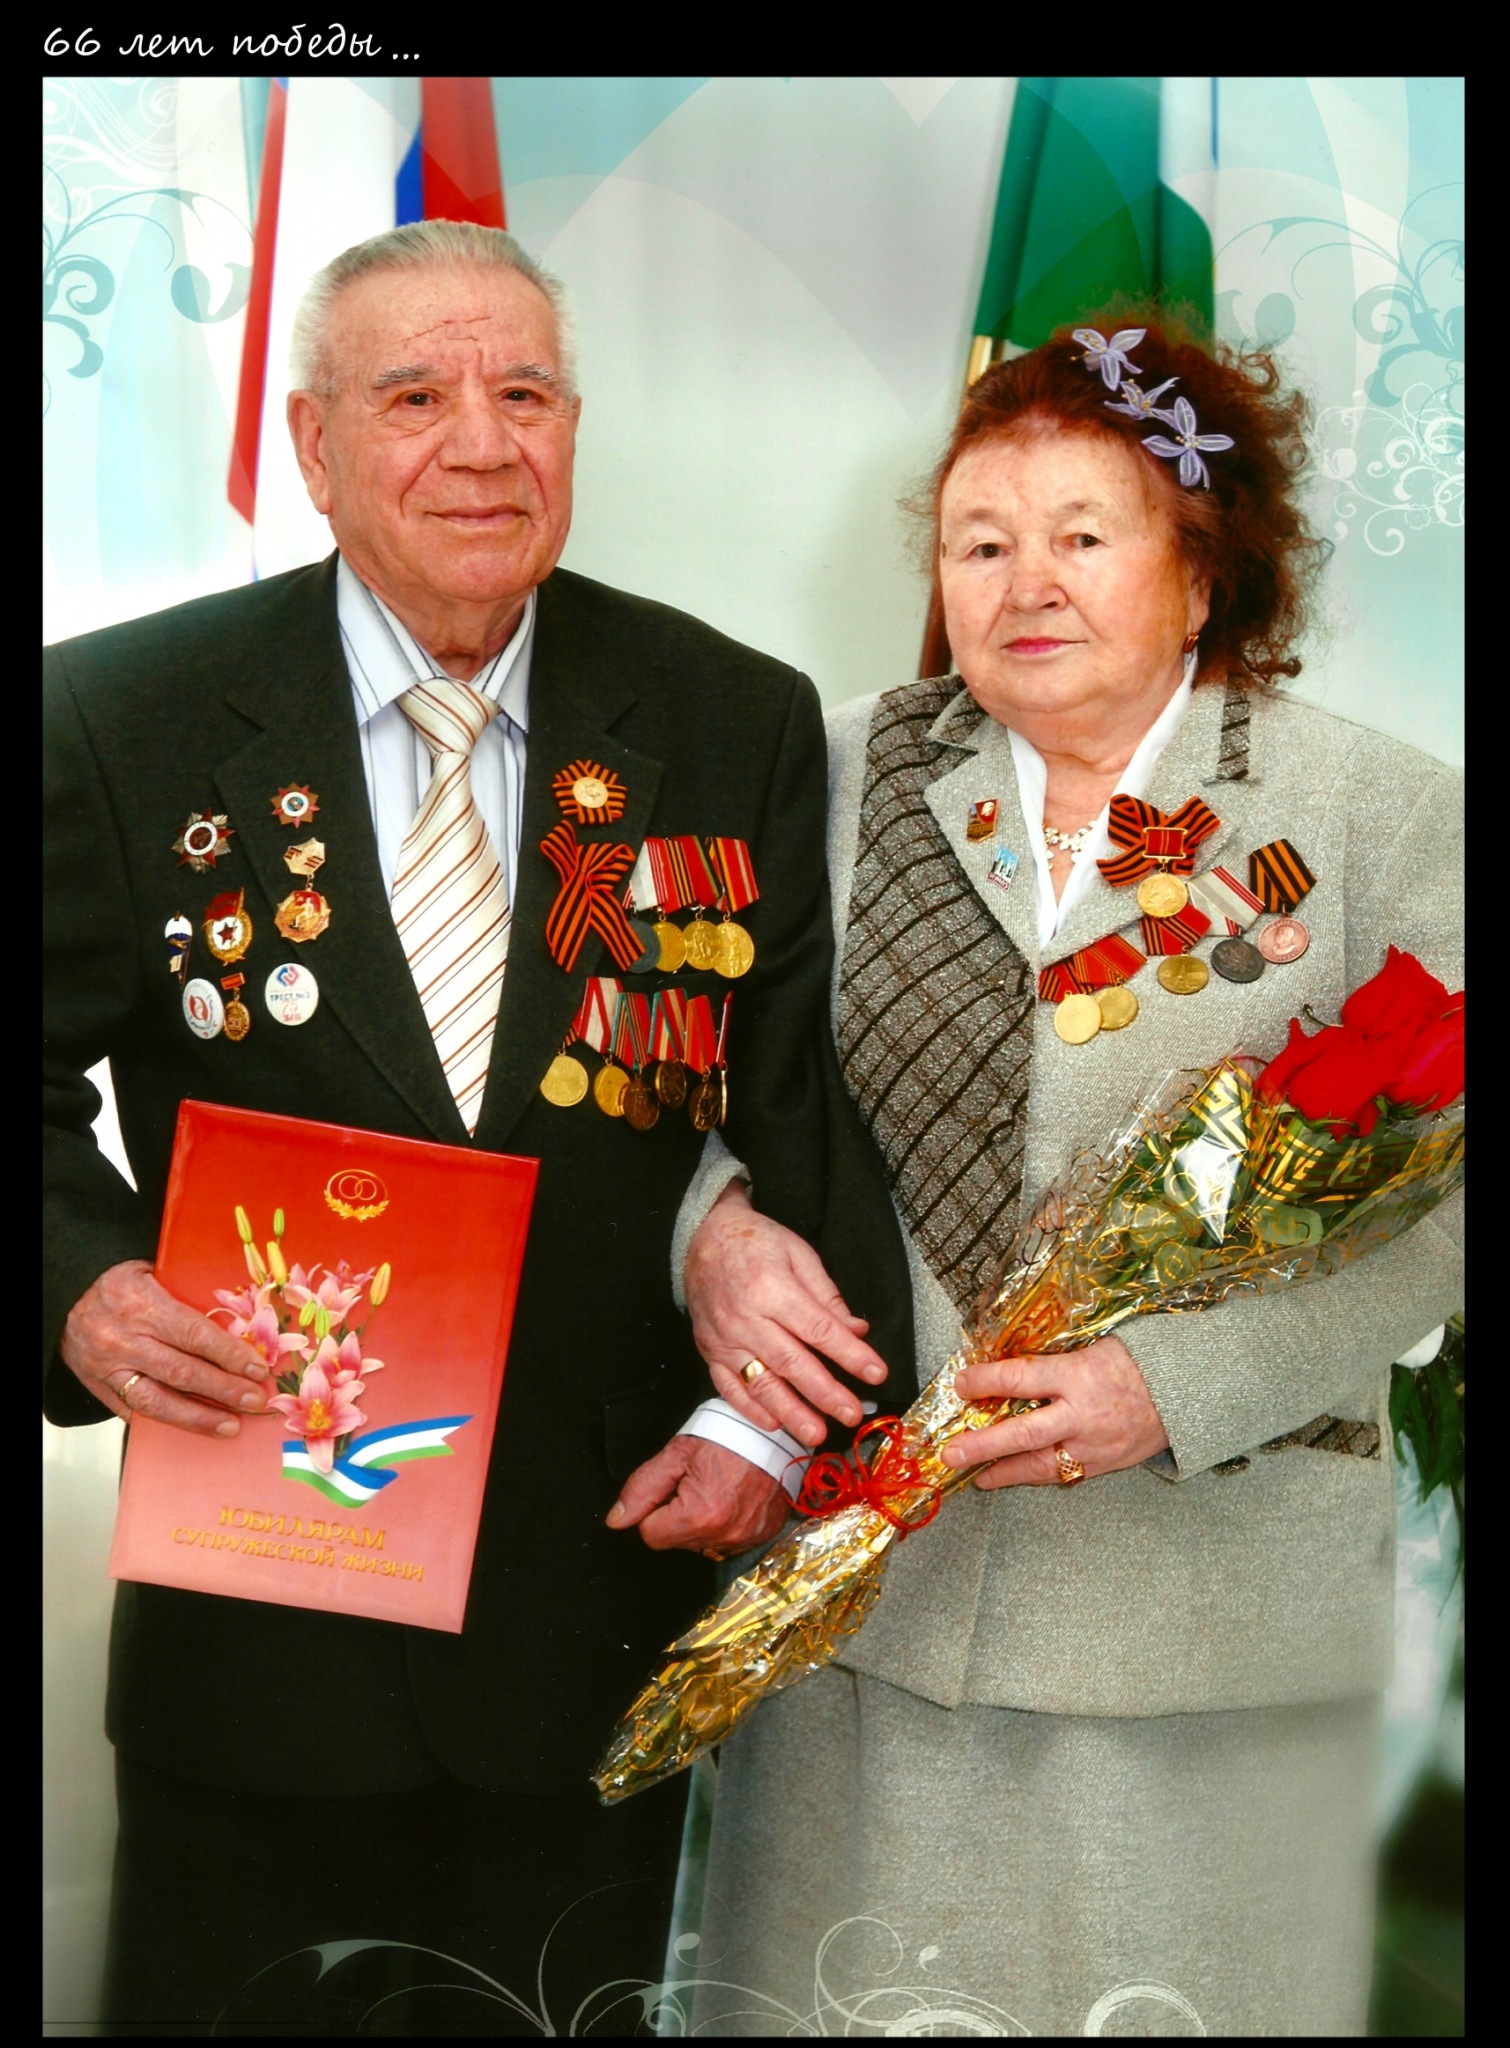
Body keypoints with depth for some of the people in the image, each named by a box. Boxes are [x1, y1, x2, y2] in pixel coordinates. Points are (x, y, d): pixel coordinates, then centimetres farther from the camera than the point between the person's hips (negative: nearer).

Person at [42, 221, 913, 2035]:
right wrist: (81, 1284, -20)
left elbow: (820, 1112, 0)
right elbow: (41, 1088, -1)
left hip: (612, 1575, 1)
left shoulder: (739, 725, -1)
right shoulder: (123, 718, -4)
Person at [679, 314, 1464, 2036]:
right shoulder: (847, 776, 6)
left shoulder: (1383, 818, -2)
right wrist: (716, 1233, -12)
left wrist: (1180, 1380, -18)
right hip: (869, 1569, 2)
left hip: (1209, 1607, -2)